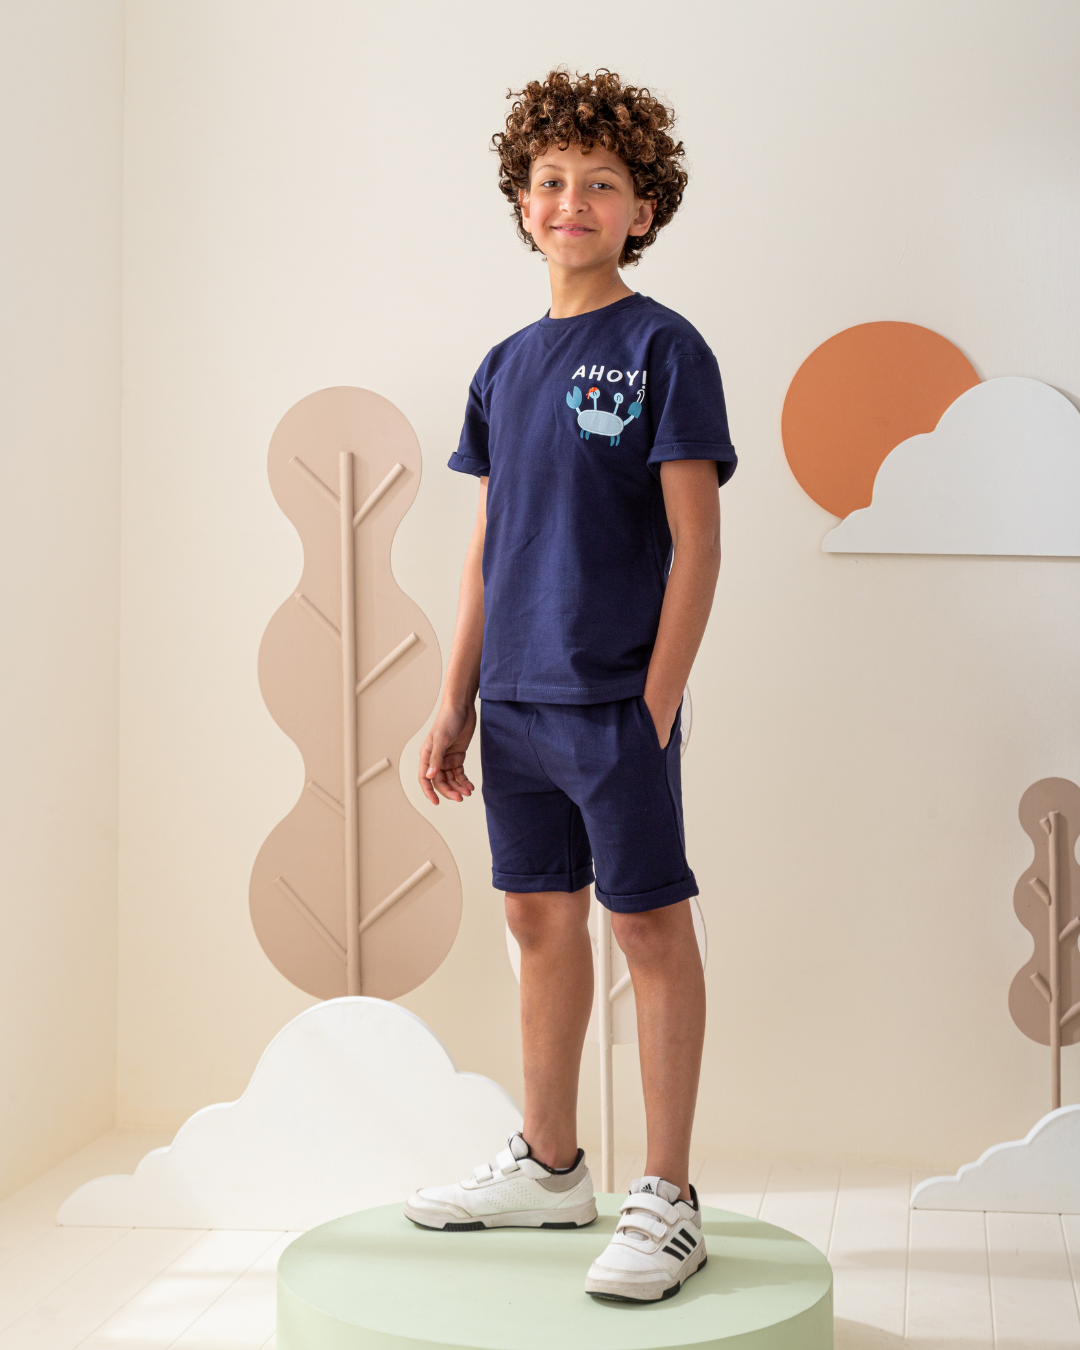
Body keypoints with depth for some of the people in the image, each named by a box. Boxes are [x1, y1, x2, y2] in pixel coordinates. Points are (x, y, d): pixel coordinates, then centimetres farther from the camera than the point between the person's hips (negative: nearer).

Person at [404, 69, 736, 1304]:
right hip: (516, 699, 6)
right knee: (540, 916, 14)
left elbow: (695, 542, -10)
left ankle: (668, 1200, 11)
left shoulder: (665, 350, -6)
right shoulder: (507, 366, 12)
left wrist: (654, 706, -15)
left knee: (649, 923, 0)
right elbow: (486, 546, 15)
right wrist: (455, 704, 12)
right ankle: (548, 1166, 29)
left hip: (613, 698, -6)